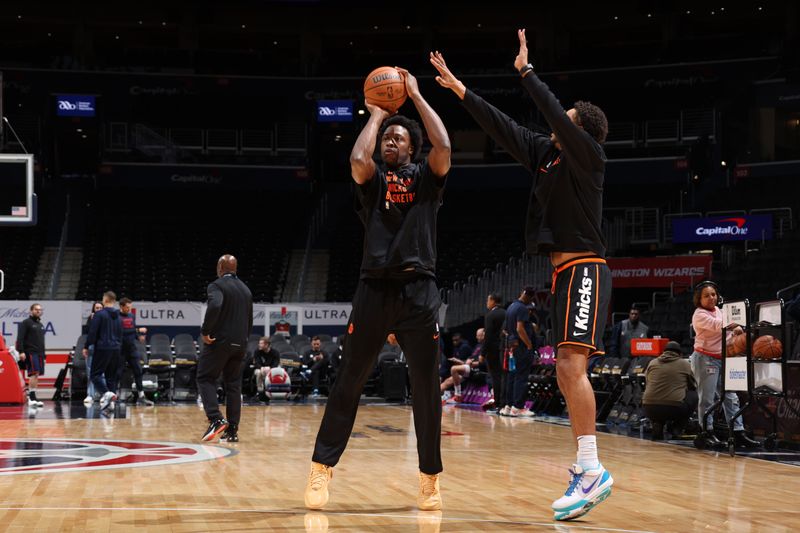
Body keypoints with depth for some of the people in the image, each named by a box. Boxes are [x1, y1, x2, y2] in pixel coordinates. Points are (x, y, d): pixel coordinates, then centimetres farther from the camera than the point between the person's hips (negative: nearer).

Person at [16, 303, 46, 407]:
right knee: (34, 374, -16)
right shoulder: (26, 323, -3)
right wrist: (21, 351, -19)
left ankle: (32, 398, 9)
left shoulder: (41, 325, 21)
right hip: (30, 352, -8)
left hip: (40, 353, 8)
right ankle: (32, 398, -18)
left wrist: (43, 354, 23)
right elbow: (20, 338, -10)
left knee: (36, 375, 5)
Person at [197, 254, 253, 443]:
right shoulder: (246, 289, 17)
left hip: (219, 341, -6)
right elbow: (250, 320, 19)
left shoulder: (217, 286, -7)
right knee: (233, 384, 10)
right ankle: (232, 430, 7)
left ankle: (216, 419, -16)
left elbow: (215, 306, -27)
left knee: (205, 378, 2)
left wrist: (205, 331, -19)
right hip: (240, 343, 6)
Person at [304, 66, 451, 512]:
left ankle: (431, 477, 12)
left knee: (427, 386, 2)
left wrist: (416, 96, -1)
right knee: (349, 382, 0)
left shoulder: (426, 177, 10)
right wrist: (375, 114, 3)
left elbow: (444, 148, -10)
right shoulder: (372, 179, 10)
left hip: (419, 290, 0)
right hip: (375, 288, 0)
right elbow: (358, 158, -13)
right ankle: (323, 467, 7)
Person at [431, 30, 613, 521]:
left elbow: (555, 115, -17)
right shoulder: (545, 153, 16)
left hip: (585, 271, -9)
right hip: (564, 272, 9)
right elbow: (502, 127, 18)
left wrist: (526, 70, -11)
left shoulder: (588, 154, -5)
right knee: (566, 374, 7)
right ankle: (585, 469, 11)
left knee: (572, 363, -20)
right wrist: (459, 89, 17)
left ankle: (593, 471, -22)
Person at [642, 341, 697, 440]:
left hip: (650, 409, 3)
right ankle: (678, 428, 17)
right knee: (693, 395, 24)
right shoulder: (685, 364, 9)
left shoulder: (652, 363, 14)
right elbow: (693, 386, 21)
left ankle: (657, 424, 12)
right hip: (675, 408, -3)